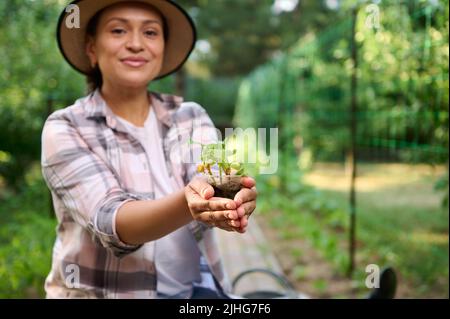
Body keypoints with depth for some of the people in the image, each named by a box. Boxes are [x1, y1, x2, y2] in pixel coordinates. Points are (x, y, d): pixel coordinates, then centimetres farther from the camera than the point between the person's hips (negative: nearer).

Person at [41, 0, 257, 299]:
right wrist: (187, 204, -35)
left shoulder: (191, 117, 5)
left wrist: (235, 199, -33)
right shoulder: (65, 128, -4)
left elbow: (211, 184, -11)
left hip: (195, 288, 3)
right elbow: (109, 220, -17)